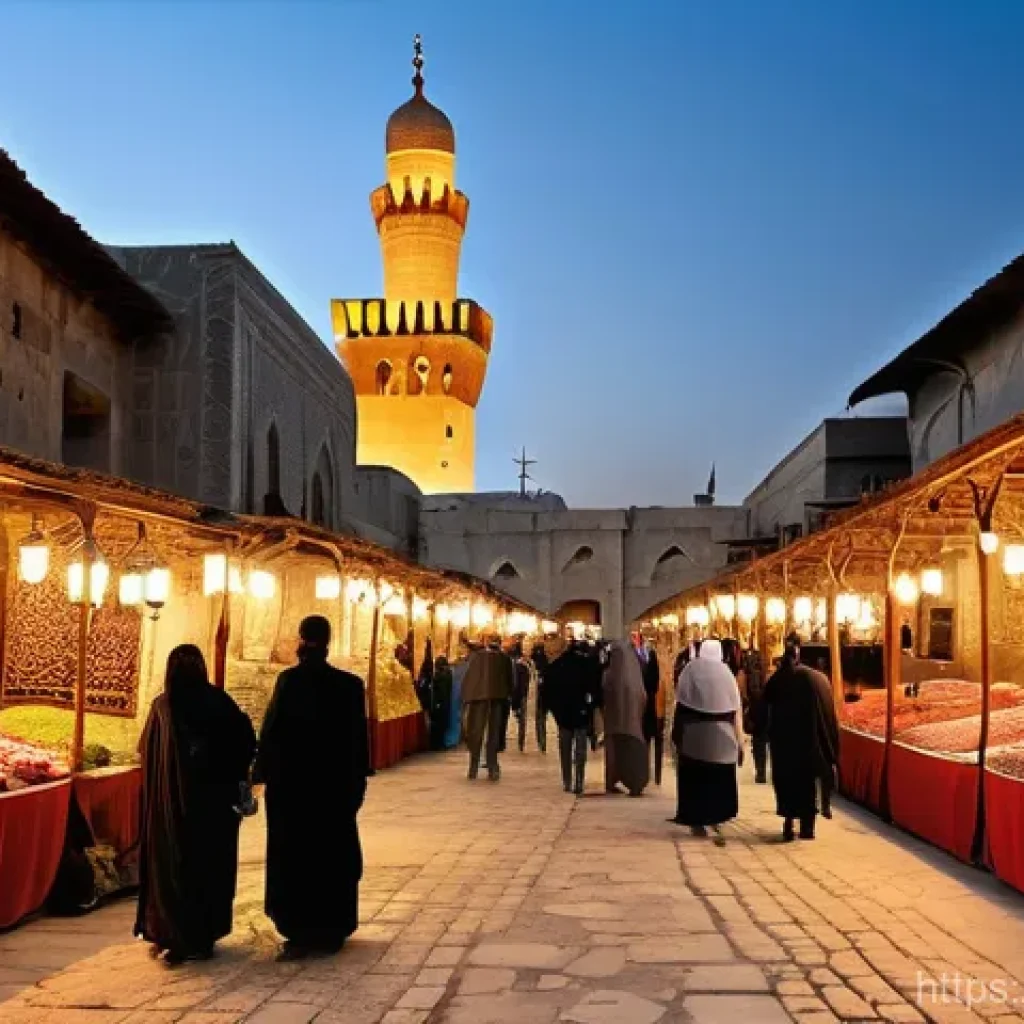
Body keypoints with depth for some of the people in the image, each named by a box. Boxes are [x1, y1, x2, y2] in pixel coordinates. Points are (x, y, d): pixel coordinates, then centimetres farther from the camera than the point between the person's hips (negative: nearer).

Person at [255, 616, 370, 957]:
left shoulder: (289, 680, -11)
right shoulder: (350, 684, -7)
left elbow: (272, 730, -13)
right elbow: (358, 739, -3)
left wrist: (265, 773, -5)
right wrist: (358, 784, 5)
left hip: (291, 784, -1)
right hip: (334, 785, 1)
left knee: (294, 858, 9)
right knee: (333, 858, 13)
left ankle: (300, 933, 10)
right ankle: (331, 932, 19)